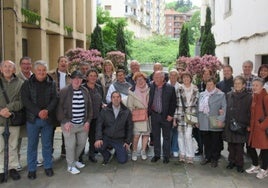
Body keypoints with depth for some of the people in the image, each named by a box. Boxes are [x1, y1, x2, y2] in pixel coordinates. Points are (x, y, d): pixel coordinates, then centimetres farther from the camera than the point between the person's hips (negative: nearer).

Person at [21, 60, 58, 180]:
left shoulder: (52, 84, 5)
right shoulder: (27, 84, 1)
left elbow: (55, 99, -2)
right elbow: (25, 100, -8)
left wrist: (47, 110, -20)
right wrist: (38, 112, -18)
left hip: (48, 119, 1)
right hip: (33, 119, -1)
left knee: (47, 144, 11)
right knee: (32, 145, 7)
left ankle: (48, 166, 24)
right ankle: (31, 169, 18)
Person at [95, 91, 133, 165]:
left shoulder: (126, 112, -1)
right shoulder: (105, 111, -3)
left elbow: (129, 127, 5)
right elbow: (99, 125, -5)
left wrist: (127, 142, 1)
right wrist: (98, 138, -18)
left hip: (119, 140, 0)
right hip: (107, 138, 0)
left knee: (122, 160, -8)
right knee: (98, 145, -30)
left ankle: (118, 152, 29)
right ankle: (107, 156, 5)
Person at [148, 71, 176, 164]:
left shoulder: (170, 88, -8)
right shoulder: (152, 87, 2)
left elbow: (173, 103, -5)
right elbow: (149, 100, 8)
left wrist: (170, 115, -9)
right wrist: (149, 112, 0)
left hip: (166, 116, -3)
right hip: (154, 115, 3)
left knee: (166, 137, 8)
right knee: (156, 136, 11)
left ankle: (166, 156, 19)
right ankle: (157, 154, 23)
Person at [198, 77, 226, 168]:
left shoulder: (220, 95, -1)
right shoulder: (202, 94, 14)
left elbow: (224, 108, -6)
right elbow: (199, 108, 17)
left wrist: (221, 120, -14)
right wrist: (198, 120, 13)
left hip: (215, 123, -4)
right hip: (204, 123, 4)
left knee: (215, 142, 4)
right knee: (206, 141, 10)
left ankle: (214, 159, 18)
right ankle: (207, 157, 26)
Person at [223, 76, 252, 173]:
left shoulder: (248, 97, -2)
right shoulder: (229, 95, 7)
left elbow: (250, 112, -2)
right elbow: (225, 108, 12)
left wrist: (248, 125, -7)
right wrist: (224, 121, 5)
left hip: (241, 126, -3)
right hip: (229, 124, 3)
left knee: (239, 146, 3)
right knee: (231, 145, 10)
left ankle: (239, 164, 16)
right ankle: (232, 161, 24)